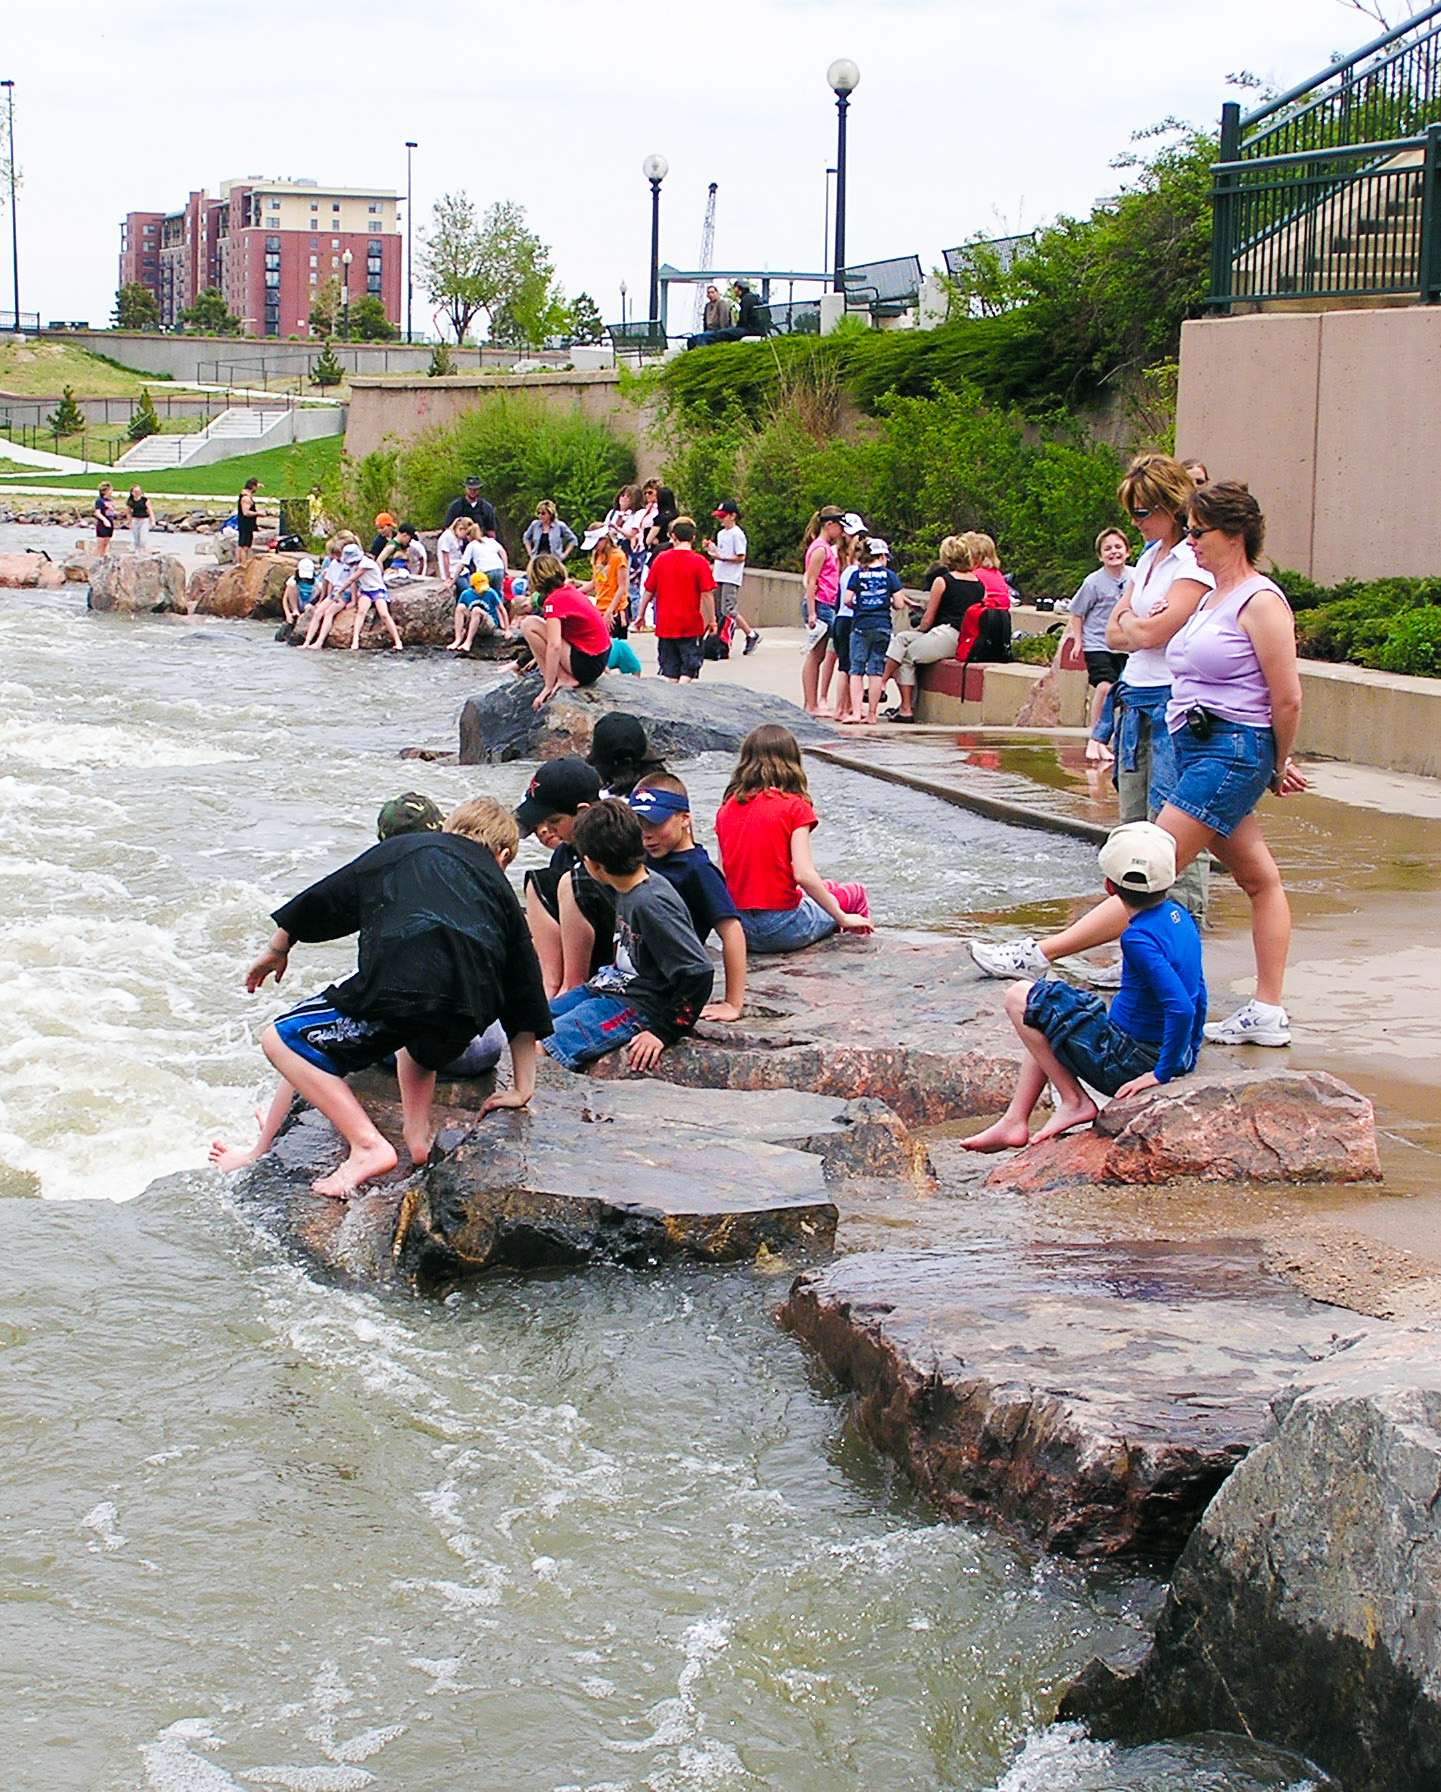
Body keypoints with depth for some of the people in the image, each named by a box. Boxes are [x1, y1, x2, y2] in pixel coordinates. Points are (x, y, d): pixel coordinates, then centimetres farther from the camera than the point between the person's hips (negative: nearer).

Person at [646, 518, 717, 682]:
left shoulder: (661, 559, 0)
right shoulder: (699, 562, -8)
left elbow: (649, 591, 6)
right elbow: (707, 594, -10)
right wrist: (712, 621, -2)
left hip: (665, 625, 3)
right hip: (691, 625, -3)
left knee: (671, 671, 12)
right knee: (688, 670, 3)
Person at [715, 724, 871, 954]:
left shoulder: (727, 808, 5)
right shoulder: (794, 807, -10)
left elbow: (722, 874, 5)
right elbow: (804, 875, -17)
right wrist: (842, 918, -7)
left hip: (741, 933, 5)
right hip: (783, 931, -5)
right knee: (854, 893, 21)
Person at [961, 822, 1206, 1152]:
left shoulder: (1139, 937, -24)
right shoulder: (1178, 915, 2)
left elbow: (1181, 1009, -33)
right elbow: (1196, 993, 13)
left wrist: (1163, 1073, -24)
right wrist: (1188, 1056, 22)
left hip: (1128, 1062, -9)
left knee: (1020, 998, -3)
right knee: (1048, 1003, 26)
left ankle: (1074, 1100, 1)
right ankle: (1014, 1122, 23)